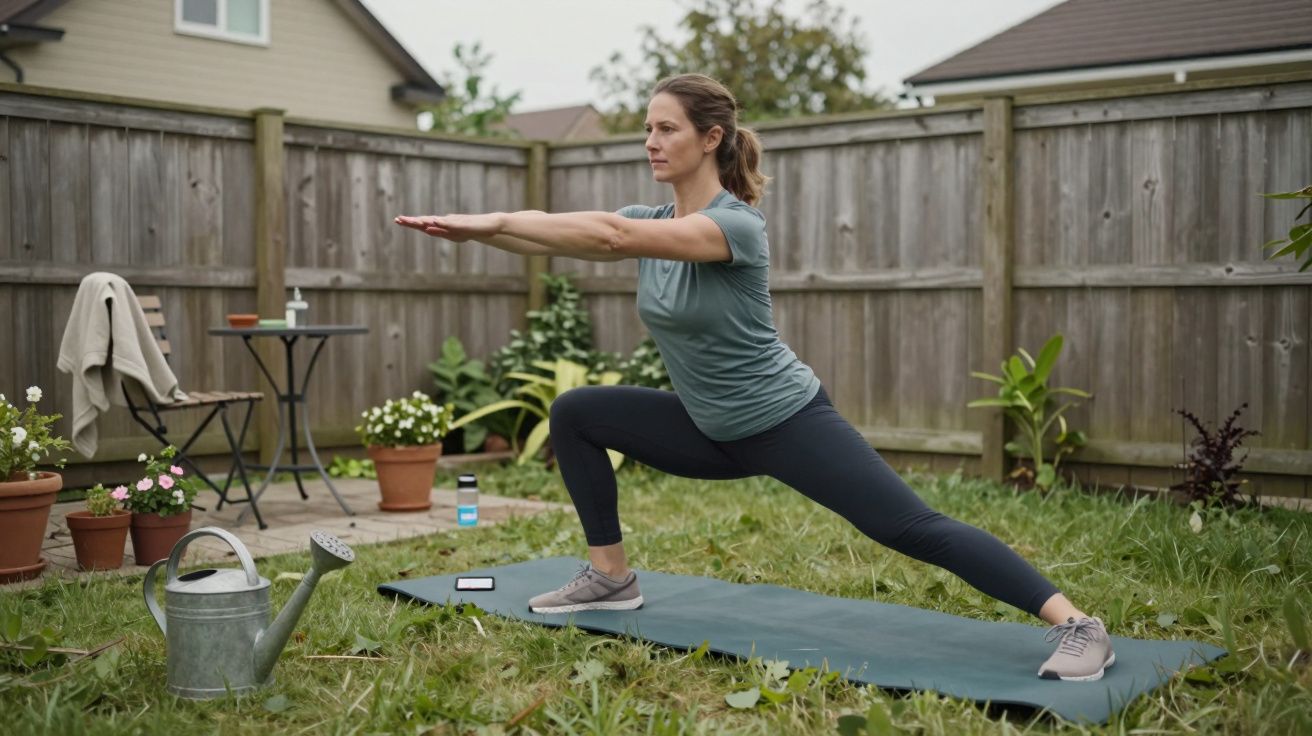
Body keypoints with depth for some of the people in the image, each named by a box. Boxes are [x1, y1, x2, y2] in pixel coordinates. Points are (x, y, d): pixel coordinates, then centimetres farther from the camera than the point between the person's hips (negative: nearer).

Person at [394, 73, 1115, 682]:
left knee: (912, 529, -16)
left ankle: (1076, 625, -12)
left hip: (786, 422, -8)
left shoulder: (736, 223, -24)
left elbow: (611, 235, -35)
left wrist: (492, 217, -33)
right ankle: (611, 577, 13)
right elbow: (557, 235, -6)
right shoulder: (652, 220, 2)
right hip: (712, 432, 8)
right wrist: (474, 230, -20)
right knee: (575, 413, 3)